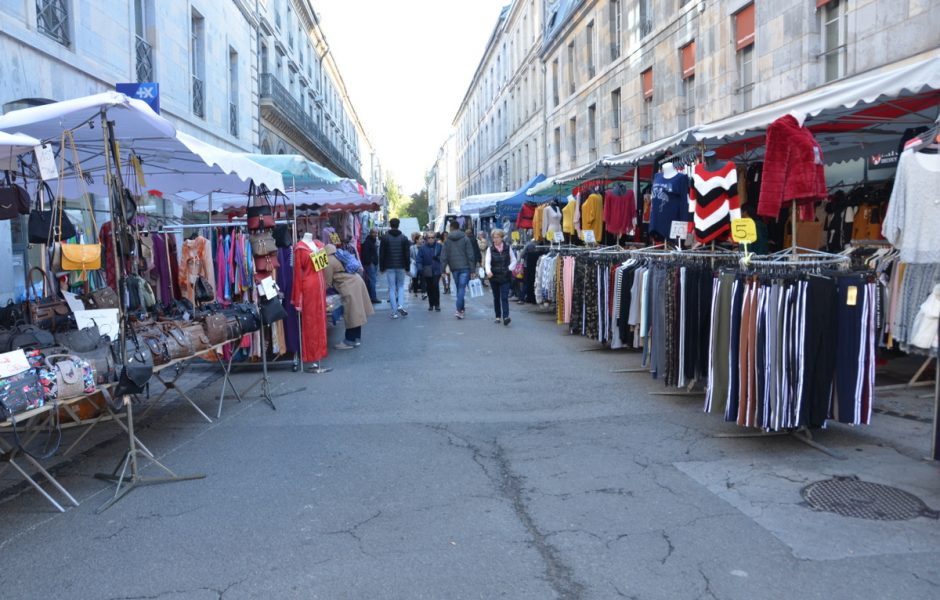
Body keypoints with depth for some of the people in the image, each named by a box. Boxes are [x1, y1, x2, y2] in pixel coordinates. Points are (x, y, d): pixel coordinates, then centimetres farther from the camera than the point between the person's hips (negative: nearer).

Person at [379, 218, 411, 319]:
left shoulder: (385, 238, -1)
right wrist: (407, 267, 8)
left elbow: (381, 254, -1)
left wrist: (381, 267, 5)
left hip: (389, 267, -1)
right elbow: (407, 254, 1)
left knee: (392, 288, 3)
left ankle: (394, 312, 0)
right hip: (401, 266, 1)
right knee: (401, 286, 15)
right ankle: (400, 305, -8)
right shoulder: (404, 238, 2)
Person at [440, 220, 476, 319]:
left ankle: (461, 307, 26)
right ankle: (459, 310, -17)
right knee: (462, 288, -6)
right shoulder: (465, 239, -2)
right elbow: (470, 255, -6)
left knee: (459, 288, 16)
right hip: (464, 267, -2)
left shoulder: (447, 240, 3)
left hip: (454, 268, 3)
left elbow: (443, 256, 0)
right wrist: (472, 269, -3)